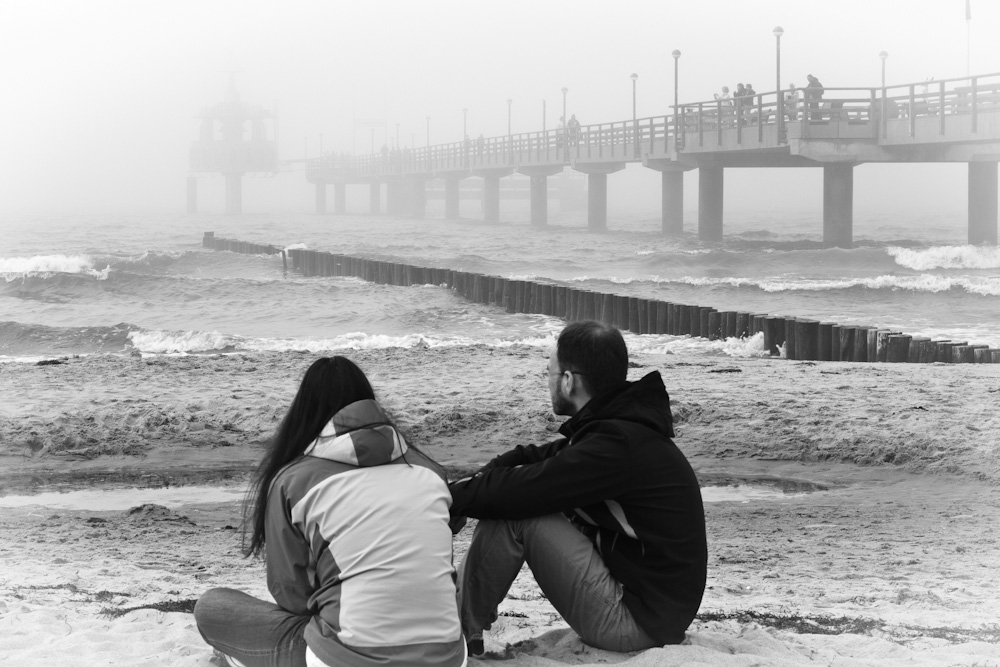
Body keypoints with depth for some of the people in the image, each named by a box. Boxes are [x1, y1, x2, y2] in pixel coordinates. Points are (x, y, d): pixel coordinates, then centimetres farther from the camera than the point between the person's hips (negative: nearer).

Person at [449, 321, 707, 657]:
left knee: (513, 514, -15)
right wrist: (471, 483, -6)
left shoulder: (618, 444, -24)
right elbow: (535, 459, 10)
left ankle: (458, 634, -1)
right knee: (510, 503, 11)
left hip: (638, 621, -10)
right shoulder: (623, 423, 7)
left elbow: (521, 490, -24)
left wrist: (449, 497, -8)